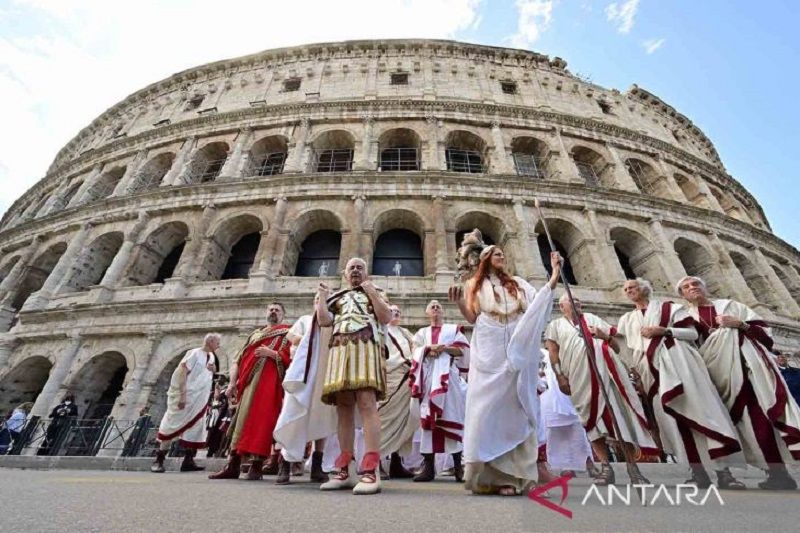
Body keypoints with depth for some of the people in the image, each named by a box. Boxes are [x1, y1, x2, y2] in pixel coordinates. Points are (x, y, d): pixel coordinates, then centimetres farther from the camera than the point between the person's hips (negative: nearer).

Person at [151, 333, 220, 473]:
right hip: (184, 395, -7)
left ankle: (188, 461, 11)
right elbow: (182, 373, -17)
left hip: (200, 400, 7)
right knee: (173, 424, -1)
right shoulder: (194, 353, -12)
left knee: (195, 428, 5)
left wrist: (214, 369, -5)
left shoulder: (211, 357, 10)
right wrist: (182, 395, -22)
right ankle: (159, 460, 12)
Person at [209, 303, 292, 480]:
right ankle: (233, 464, 12)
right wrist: (232, 383, 8)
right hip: (248, 381, 5)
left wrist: (272, 353, -16)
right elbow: (238, 359, 19)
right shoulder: (255, 333, 24)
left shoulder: (287, 333, 8)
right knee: (241, 419, 4)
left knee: (261, 419, -9)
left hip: (269, 382, -5)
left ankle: (256, 464, -1)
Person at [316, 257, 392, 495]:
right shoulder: (336, 297, 27)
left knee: (367, 403, -17)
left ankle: (371, 470, -20)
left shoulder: (376, 292, 19)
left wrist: (371, 292, -2)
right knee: (343, 408, 2)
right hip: (339, 350, 4)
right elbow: (323, 320, 11)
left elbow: (386, 317, 1)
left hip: (366, 347, -4)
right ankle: (345, 470, 7)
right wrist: (322, 295, 13)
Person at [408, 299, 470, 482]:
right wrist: (429, 348, -10)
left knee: (452, 416, -6)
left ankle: (458, 464, 2)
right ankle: (428, 466, -1)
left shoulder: (454, 329, 17)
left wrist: (444, 348, -8)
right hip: (428, 376, 2)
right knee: (428, 417, -4)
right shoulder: (422, 332, 22)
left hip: (448, 375, -1)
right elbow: (416, 351, 7)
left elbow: (463, 350, 5)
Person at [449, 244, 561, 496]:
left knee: (511, 408, 0)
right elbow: (472, 318, 6)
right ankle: (485, 473, 3)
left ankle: (507, 475, 5)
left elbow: (539, 303, 5)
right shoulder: (475, 284, 13)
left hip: (515, 353, 2)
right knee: (487, 408, -5)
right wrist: (459, 302, -13)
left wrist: (555, 273, -1)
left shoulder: (518, 283, 19)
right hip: (488, 353, -2)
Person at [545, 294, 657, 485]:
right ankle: (606, 468, 4)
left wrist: (605, 336, 2)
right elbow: (553, 353, 6)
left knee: (623, 414, -3)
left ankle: (633, 469, 6)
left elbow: (616, 348, 23)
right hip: (580, 375, -2)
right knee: (592, 419, -4)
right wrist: (560, 376, -7)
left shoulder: (593, 319, 25)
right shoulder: (556, 325, 17)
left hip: (607, 369, 2)